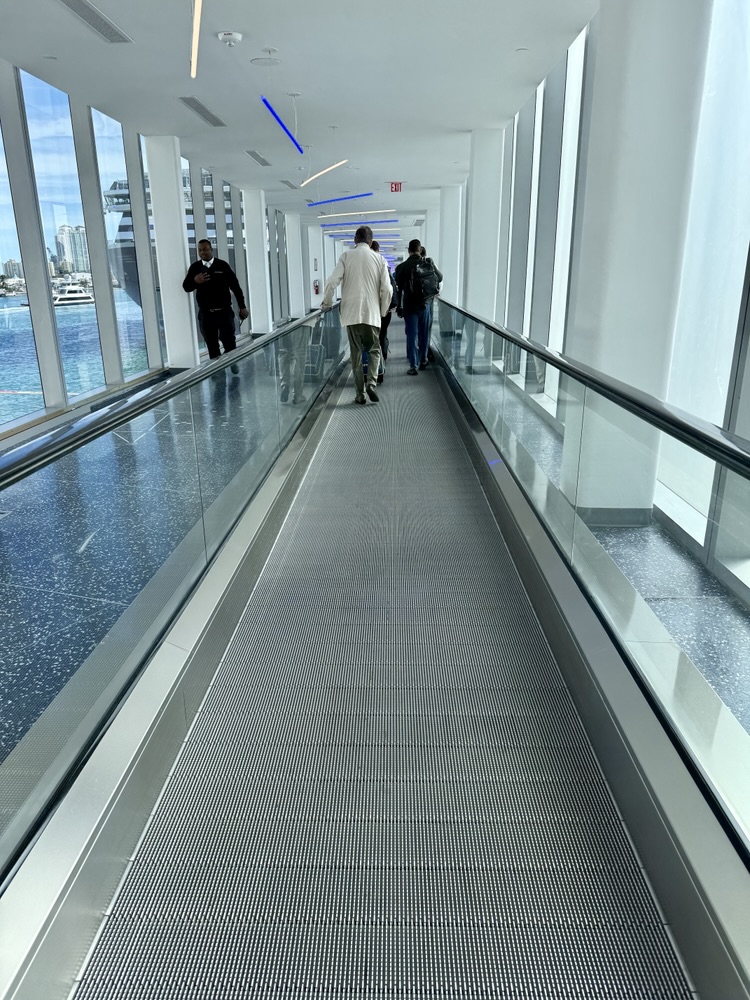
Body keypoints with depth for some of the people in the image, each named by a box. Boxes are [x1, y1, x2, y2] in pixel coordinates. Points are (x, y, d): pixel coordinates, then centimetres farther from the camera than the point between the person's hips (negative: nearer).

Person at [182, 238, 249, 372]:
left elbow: (235, 286, 2)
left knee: (229, 339, -1)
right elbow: (186, 287, 5)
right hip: (205, 313, 2)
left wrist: (242, 306, 1)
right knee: (211, 343, 5)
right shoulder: (194, 267, 5)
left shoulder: (222, 265, -1)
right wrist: (195, 281, -17)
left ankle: (233, 362, 23)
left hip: (224, 311, -2)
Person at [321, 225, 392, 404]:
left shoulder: (346, 256, 2)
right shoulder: (379, 259, 4)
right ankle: (372, 382, -7)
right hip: (372, 314, 0)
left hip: (351, 313, 0)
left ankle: (360, 393, 8)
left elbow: (332, 282, -8)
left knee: (356, 353, 9)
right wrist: (383, 311, 12)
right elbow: (387, 289, -2)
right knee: (374, 350, 15)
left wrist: (326, 304, 6)